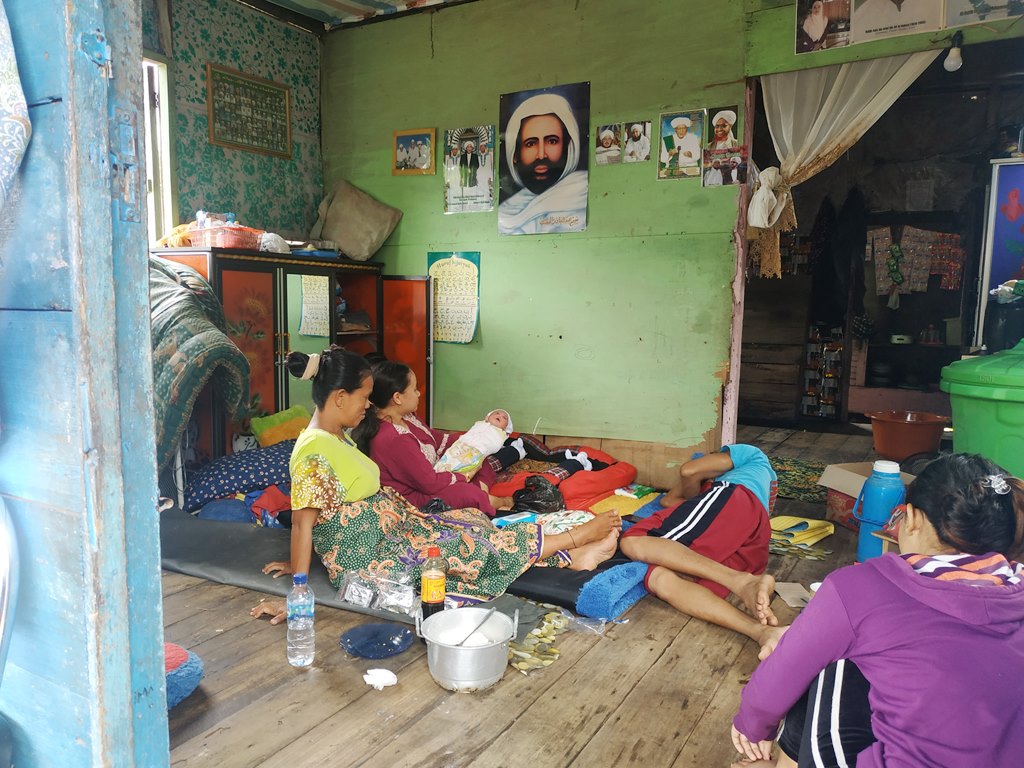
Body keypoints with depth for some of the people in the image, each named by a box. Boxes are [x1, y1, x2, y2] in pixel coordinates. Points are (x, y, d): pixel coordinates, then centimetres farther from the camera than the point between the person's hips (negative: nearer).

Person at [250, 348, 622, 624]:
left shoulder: (337, 438, 7)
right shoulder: (313, 453, -23)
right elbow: (302, 522, -24)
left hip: (391, 531, 9)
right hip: (372, 563, -9)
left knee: (472, 520, 4)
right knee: (474, 543, -5)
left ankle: (571, 558, 6)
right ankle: (578, 537, 6)